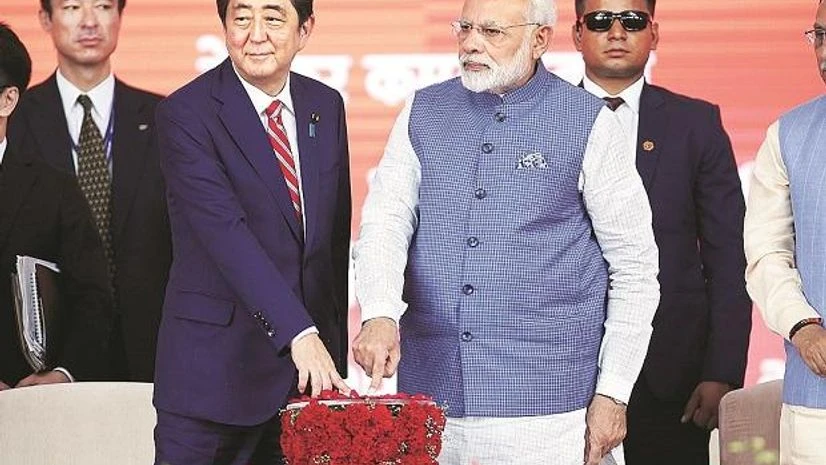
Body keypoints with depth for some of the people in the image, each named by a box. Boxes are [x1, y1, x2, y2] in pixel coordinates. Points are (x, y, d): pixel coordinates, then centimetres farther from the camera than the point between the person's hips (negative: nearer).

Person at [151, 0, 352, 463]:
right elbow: (226, 233, -22)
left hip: (312, 366, 5)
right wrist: (299, 332, -30)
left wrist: (337, 348, 13)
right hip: (215, 371, -5)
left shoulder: (326, 106, 9)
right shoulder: (186, 114, -10)